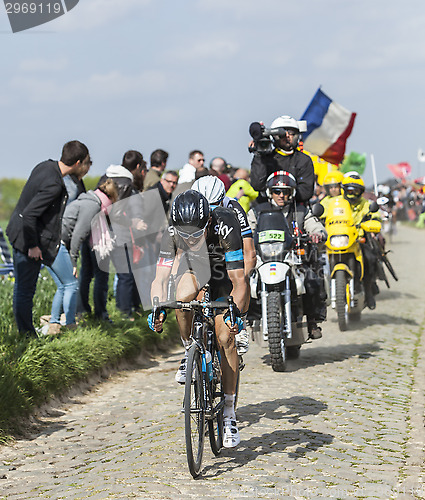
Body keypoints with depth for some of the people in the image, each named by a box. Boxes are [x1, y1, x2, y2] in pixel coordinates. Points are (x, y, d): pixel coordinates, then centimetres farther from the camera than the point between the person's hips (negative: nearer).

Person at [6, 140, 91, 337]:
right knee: (26, 289, 2)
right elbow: (29, 214, -30)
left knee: (22, 286, 19)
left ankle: (23, 332, 32)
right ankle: (28, 335, 12)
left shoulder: (46, 166, 0)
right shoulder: (53, 185, -28)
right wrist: (33, 246, -20)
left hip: (19, 232, 10)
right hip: (28, 239, -10)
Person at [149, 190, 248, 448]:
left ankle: (229, 413, -4)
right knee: (183, 299, -33)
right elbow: (161, 278, -28)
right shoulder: (173, 233, -28)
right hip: (194, 266, 2)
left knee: (226, 338, -13)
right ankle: (190, 350, -4)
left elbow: (239, 282, -37)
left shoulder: (225, 228, -37)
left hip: (224, 273, -2)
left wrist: (234, 312, -50)